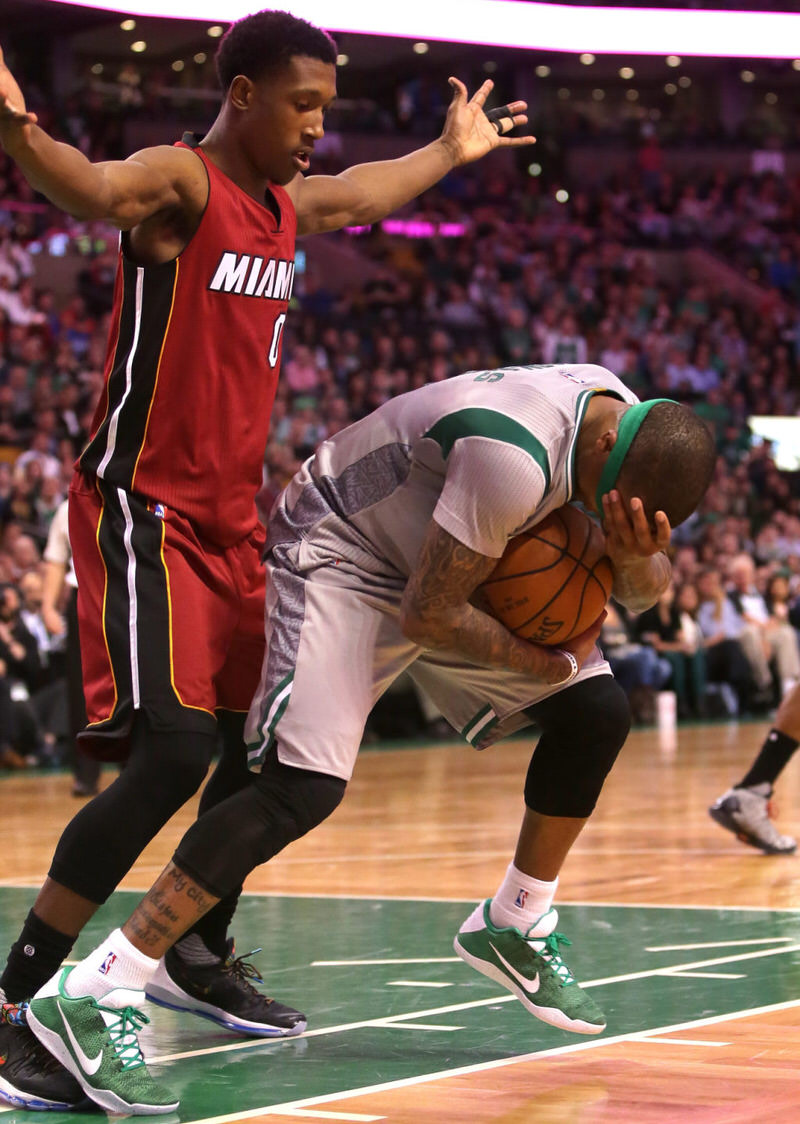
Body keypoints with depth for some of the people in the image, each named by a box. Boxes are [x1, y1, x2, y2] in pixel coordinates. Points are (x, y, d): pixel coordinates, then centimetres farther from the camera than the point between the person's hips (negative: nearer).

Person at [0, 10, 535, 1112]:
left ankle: (201, 958, 36)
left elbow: (358, 196, 37)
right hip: (144, 511, -9)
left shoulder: (288, 202, 12)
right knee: (174, 751, -21)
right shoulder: (180, 180, -15)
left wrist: (453, 151, 51)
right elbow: (91, 188, -39)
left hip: (230, 519, 9)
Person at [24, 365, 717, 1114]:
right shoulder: (514, 456, -37)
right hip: (339, 552, -9)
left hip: (445, 559, 9)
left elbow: (642, 594, 3)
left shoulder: (634, 429, -9)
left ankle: (514, 926, 20)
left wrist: (639, 559, -22)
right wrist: (542, 662, -14)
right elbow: (430, 613, -30)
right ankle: (89, 996, -25)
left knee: (596, 712, 0)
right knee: (304, 786, -24)